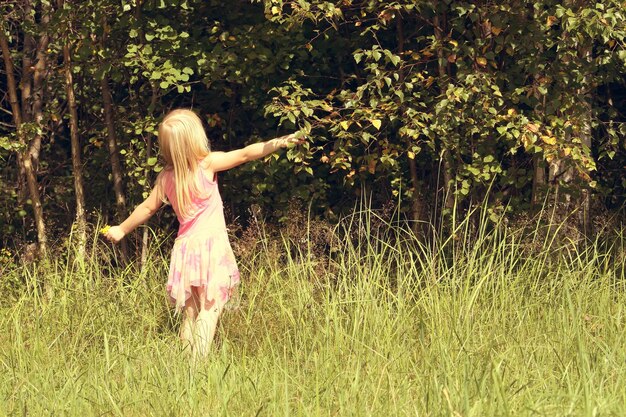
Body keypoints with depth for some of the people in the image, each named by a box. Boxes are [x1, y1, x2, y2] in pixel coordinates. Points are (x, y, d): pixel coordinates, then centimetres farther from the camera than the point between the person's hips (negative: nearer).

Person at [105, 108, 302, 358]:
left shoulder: (166, 178, 6)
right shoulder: (207, 164, -7)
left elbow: (147, 208, 14)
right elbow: (245, 154, -12)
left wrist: (122, 230, 28)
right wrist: (277, 143, -13)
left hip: (185, 247, 5)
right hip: (211, 244, -5)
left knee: (191, 311, 12)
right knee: (210, 309, -7)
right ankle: (199, 362, -17)